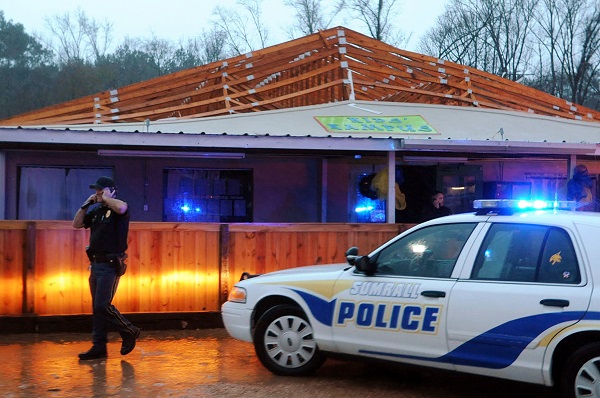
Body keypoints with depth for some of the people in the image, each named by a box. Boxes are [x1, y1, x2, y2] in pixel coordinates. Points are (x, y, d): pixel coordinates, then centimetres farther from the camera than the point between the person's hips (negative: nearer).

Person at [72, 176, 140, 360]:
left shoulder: (118, 208, -8)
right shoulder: (96, 211, 15)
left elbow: (121, 208, -33)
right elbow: (76, 224, 17)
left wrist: (106, 198, -15)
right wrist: (86, 204, 7)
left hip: (110, 265, -8)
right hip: (96, 264, 8)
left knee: (102, 306, -11)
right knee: (97, 307, 9)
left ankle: (129, 332, 8)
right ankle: (99, 346, 14)